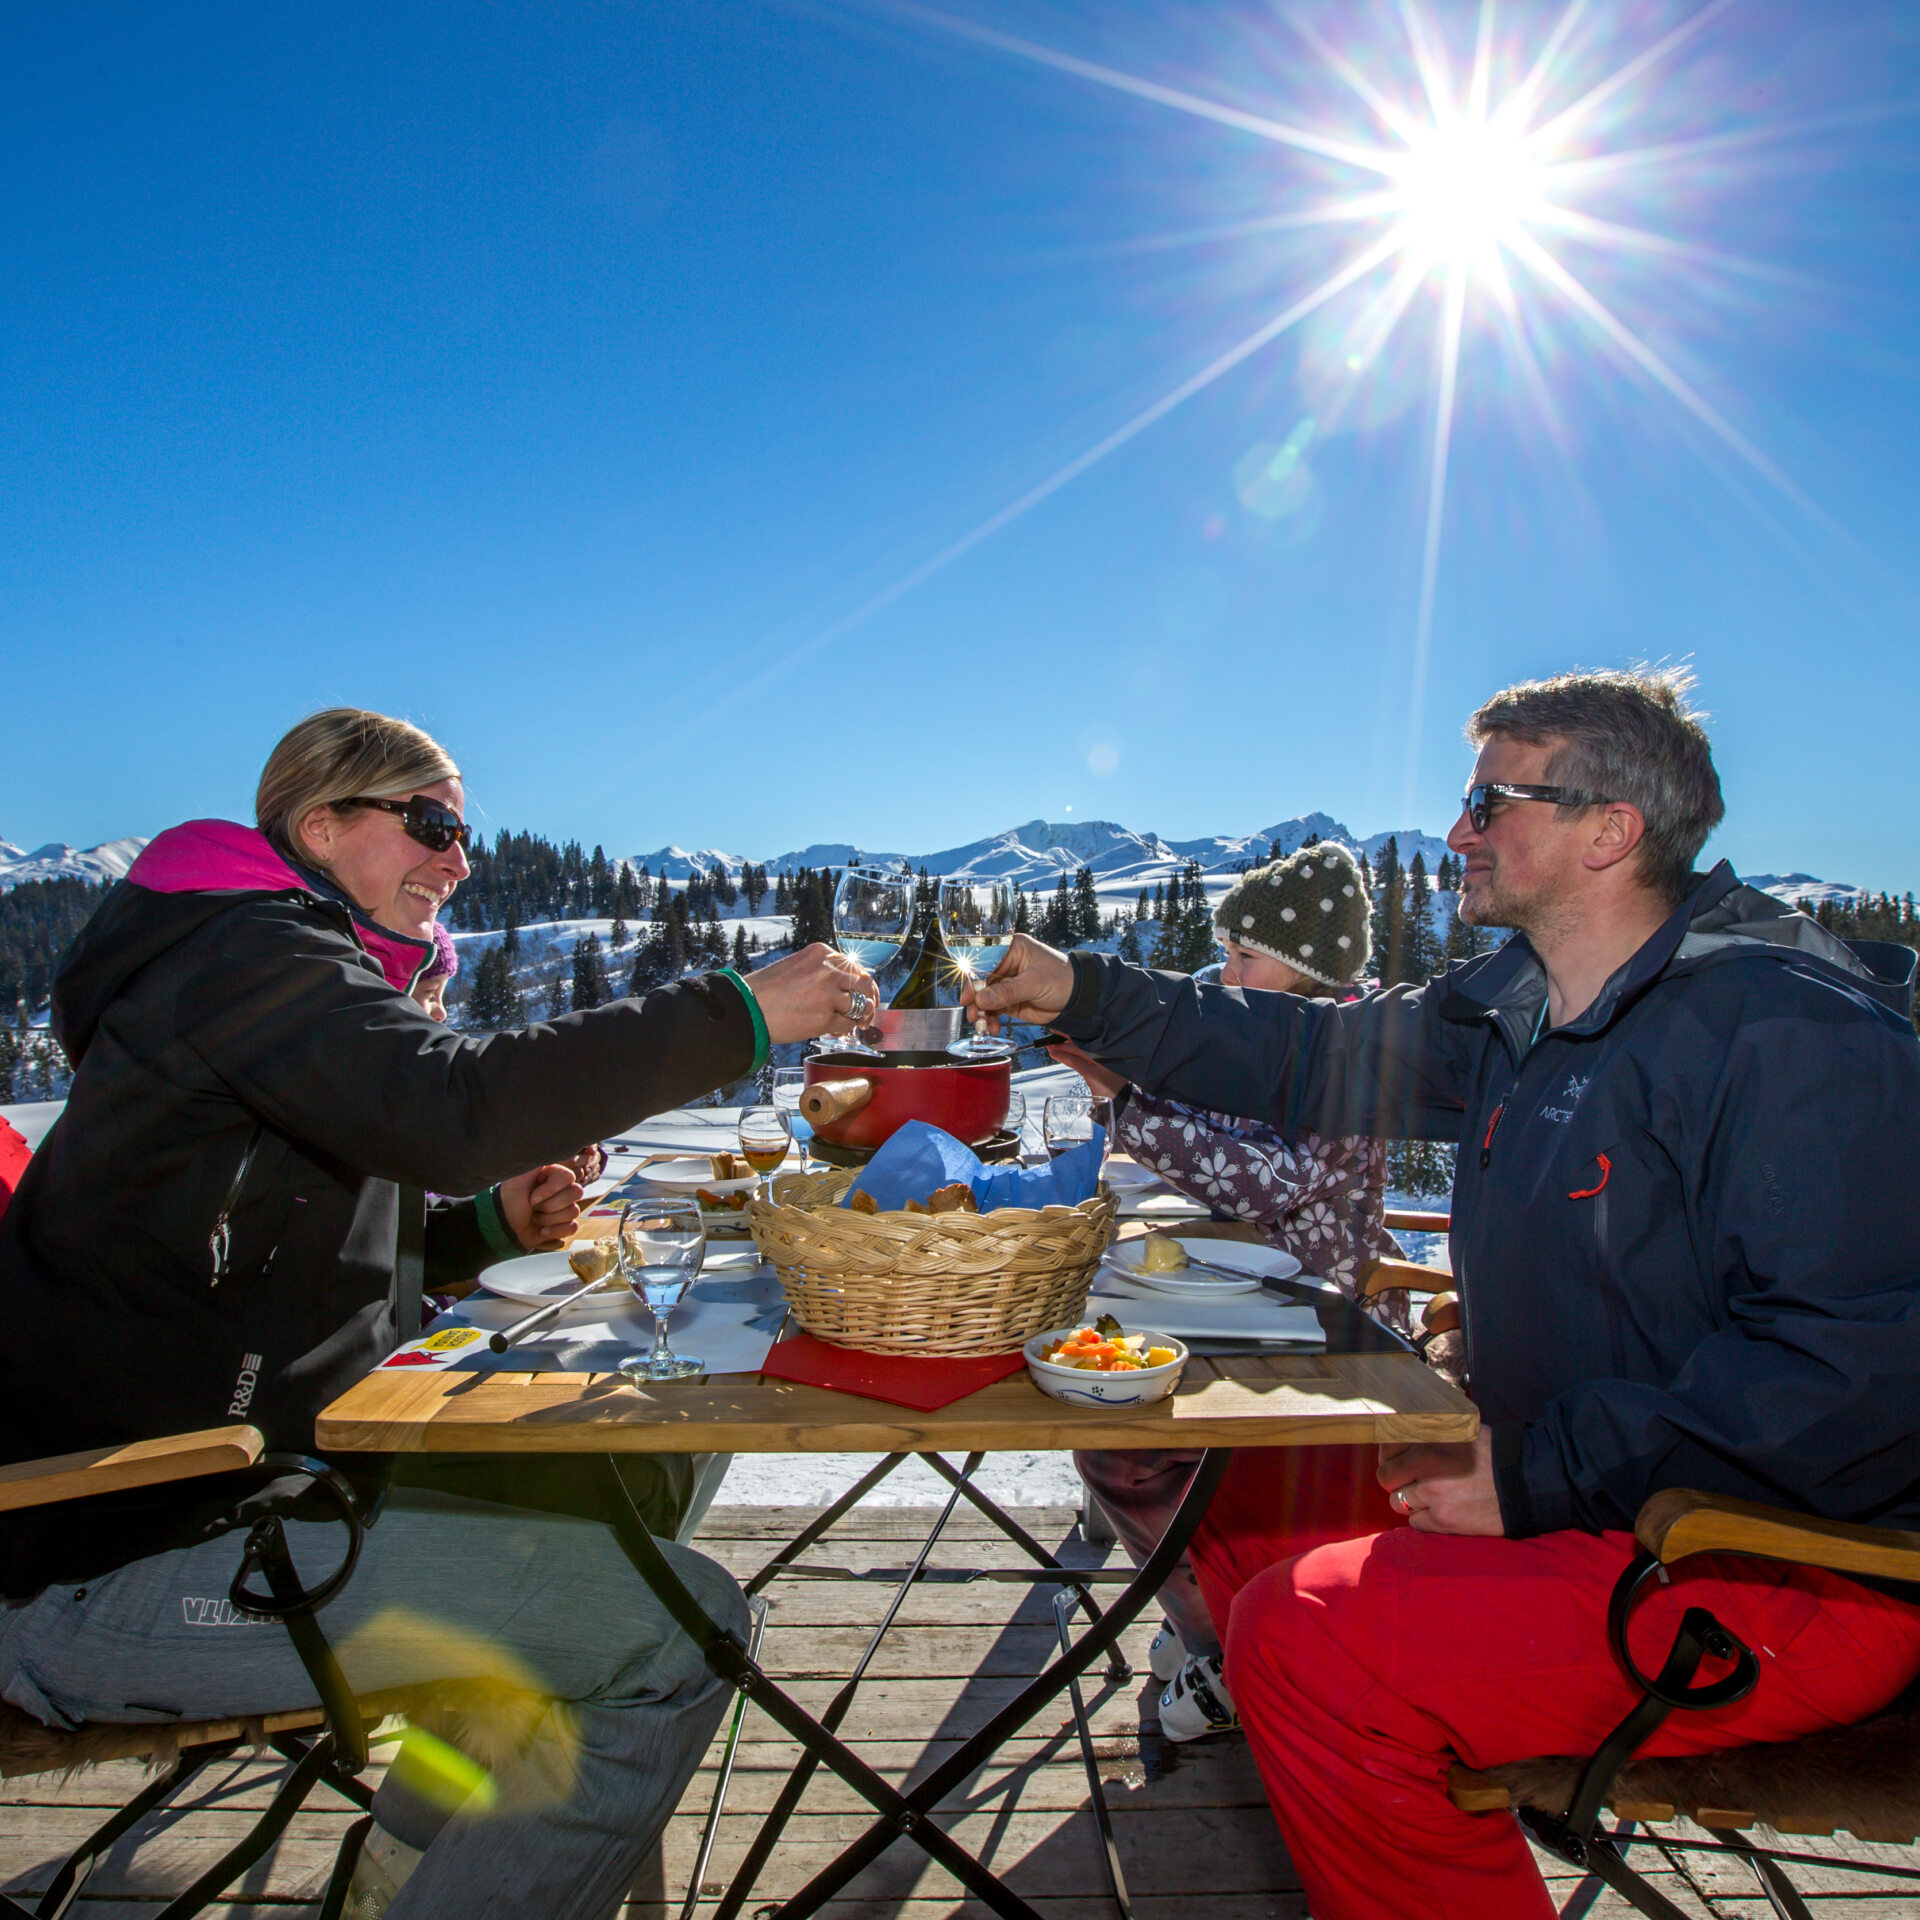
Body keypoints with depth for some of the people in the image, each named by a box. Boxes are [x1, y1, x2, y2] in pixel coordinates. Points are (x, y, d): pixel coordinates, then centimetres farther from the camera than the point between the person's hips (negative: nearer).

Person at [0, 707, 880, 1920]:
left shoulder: (281, 963, 20)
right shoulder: (250, 950, -12)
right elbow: (449, 1109, -33)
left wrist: (493, 1223, 4)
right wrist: (738, 1016, -27)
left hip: (220, 1489, 11)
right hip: (112, 1569, -11)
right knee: (682, 1625, -20)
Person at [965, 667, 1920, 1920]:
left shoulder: (1791, 1030, -21)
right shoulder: (1513, 1010, 5)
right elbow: (1312, 1060, 13)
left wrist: (1542, 1475, -24)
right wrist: (1087, 997, 9)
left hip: (1795, 1573, -9)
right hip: (1563, 1491, 9)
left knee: (1315, 1635, -24)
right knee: (1241, 1496, 12)